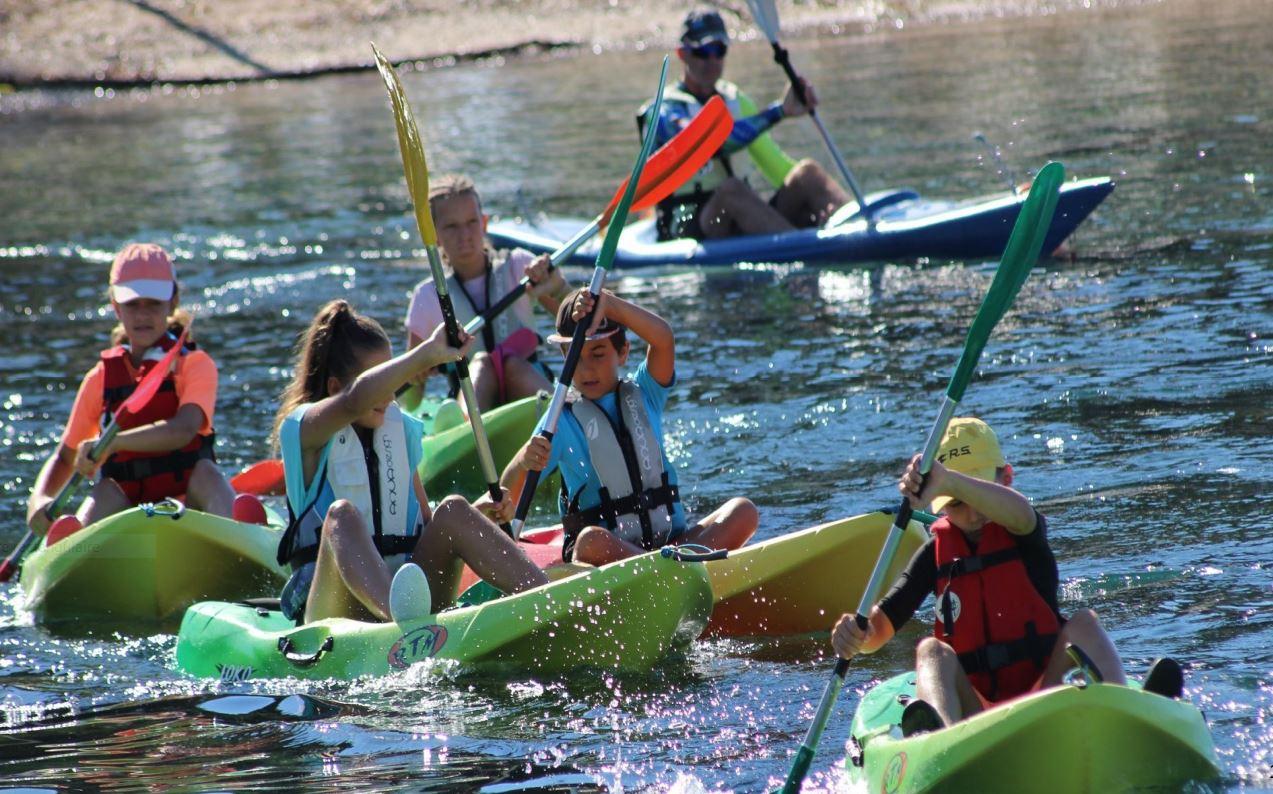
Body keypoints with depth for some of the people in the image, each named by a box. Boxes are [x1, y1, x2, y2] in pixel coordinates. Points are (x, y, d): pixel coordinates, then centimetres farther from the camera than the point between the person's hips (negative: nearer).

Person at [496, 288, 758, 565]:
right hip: (603, 552, -3)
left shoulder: (644, 396, 11)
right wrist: (523, 463, -30)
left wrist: (607, 303, -24)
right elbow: (507, 499, -6)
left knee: (743, 512, -18)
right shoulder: (563, 422, 3)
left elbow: (663, 339, -10)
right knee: (592, 540, -38)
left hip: (671, 541, 3)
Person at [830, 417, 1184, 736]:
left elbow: (1019, 512, -26)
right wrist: (856, 634, -26)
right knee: (932, 651, -25)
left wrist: (947, 481, -46)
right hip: (973, 709, 1)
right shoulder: (937, 552, 9)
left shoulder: (1023, 536, 2)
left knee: (1083, 624, -21)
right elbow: (880, 627, 1)